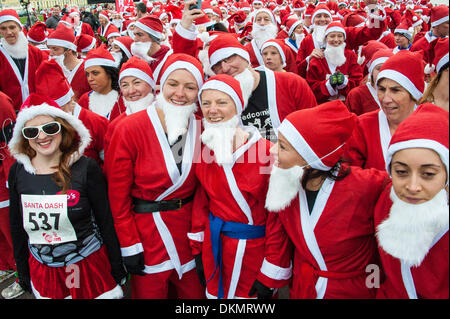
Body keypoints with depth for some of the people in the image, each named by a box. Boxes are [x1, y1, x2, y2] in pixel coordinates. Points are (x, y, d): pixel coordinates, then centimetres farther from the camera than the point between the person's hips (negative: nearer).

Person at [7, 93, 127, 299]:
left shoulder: (86, 169, -15)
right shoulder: (17, 172, -4)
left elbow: (106, 222, -9)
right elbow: (17, 227, 6)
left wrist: (117, 269, -5)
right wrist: (23, 272, 9)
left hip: (89, 266, -3)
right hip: (42, 272, 3)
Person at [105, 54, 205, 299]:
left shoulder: (201, 129, -3)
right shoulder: (129, 129, -14)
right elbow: (118, 194, -10)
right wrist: (129, 246, -9)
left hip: (189, 230, 3)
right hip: (147, 231, -3)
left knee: (195, 292, 18)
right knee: (149, 292, 15)